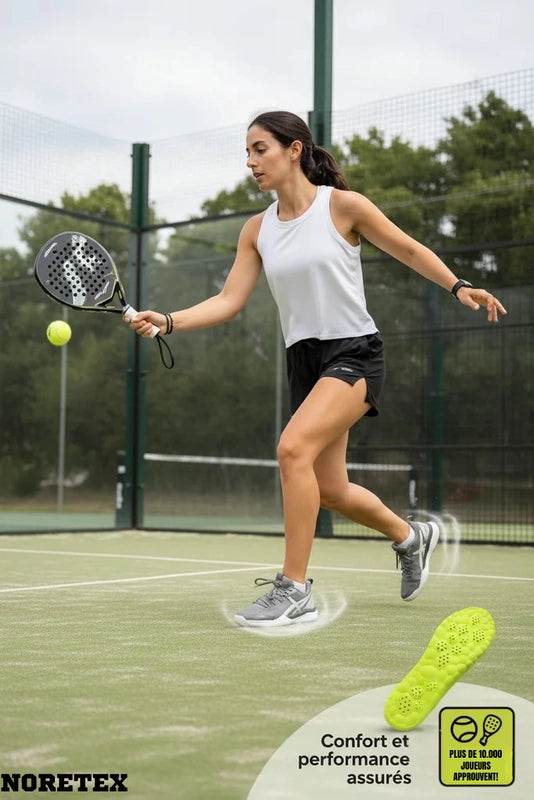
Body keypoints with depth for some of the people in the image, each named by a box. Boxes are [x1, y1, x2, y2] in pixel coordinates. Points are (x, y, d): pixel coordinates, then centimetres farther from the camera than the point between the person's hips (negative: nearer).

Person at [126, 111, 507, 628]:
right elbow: (228, 302, 0)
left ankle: (294, 590, -19)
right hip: (304, 361, 6)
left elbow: (408, 249, 4)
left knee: (293, 447, -28)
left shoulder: (343, 205, -7)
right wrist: (167, 321, -13)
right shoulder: (256, 230, 6)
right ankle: (410, 537, 40)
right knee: (330, 491, 10)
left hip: (354, 352, -6)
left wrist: (459, 287, -3)